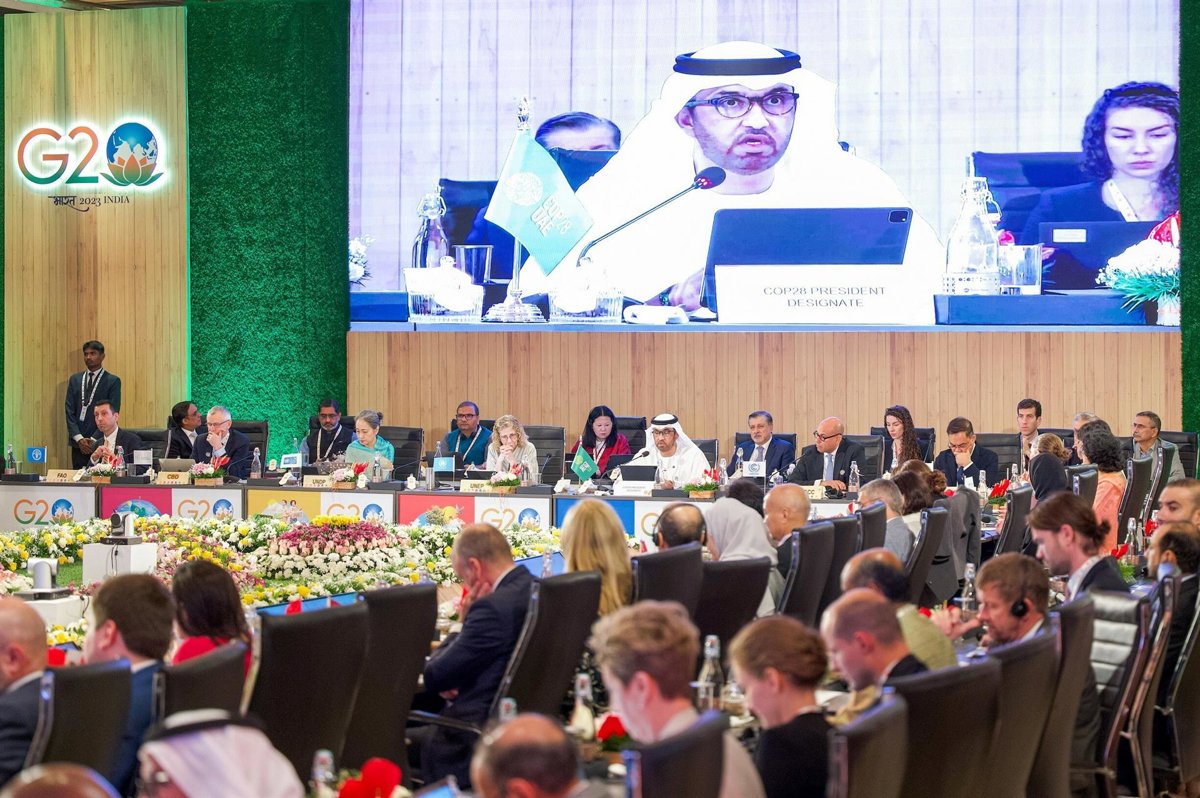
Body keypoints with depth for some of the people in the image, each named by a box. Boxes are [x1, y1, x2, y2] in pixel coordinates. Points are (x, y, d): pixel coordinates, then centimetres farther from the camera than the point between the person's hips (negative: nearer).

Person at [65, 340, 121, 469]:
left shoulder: (113, 381, 1)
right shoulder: (74, 379, 13)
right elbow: (69, 411, 7)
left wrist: (94, 440, -11)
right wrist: (79, 438, -6)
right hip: (78, 443, 4)